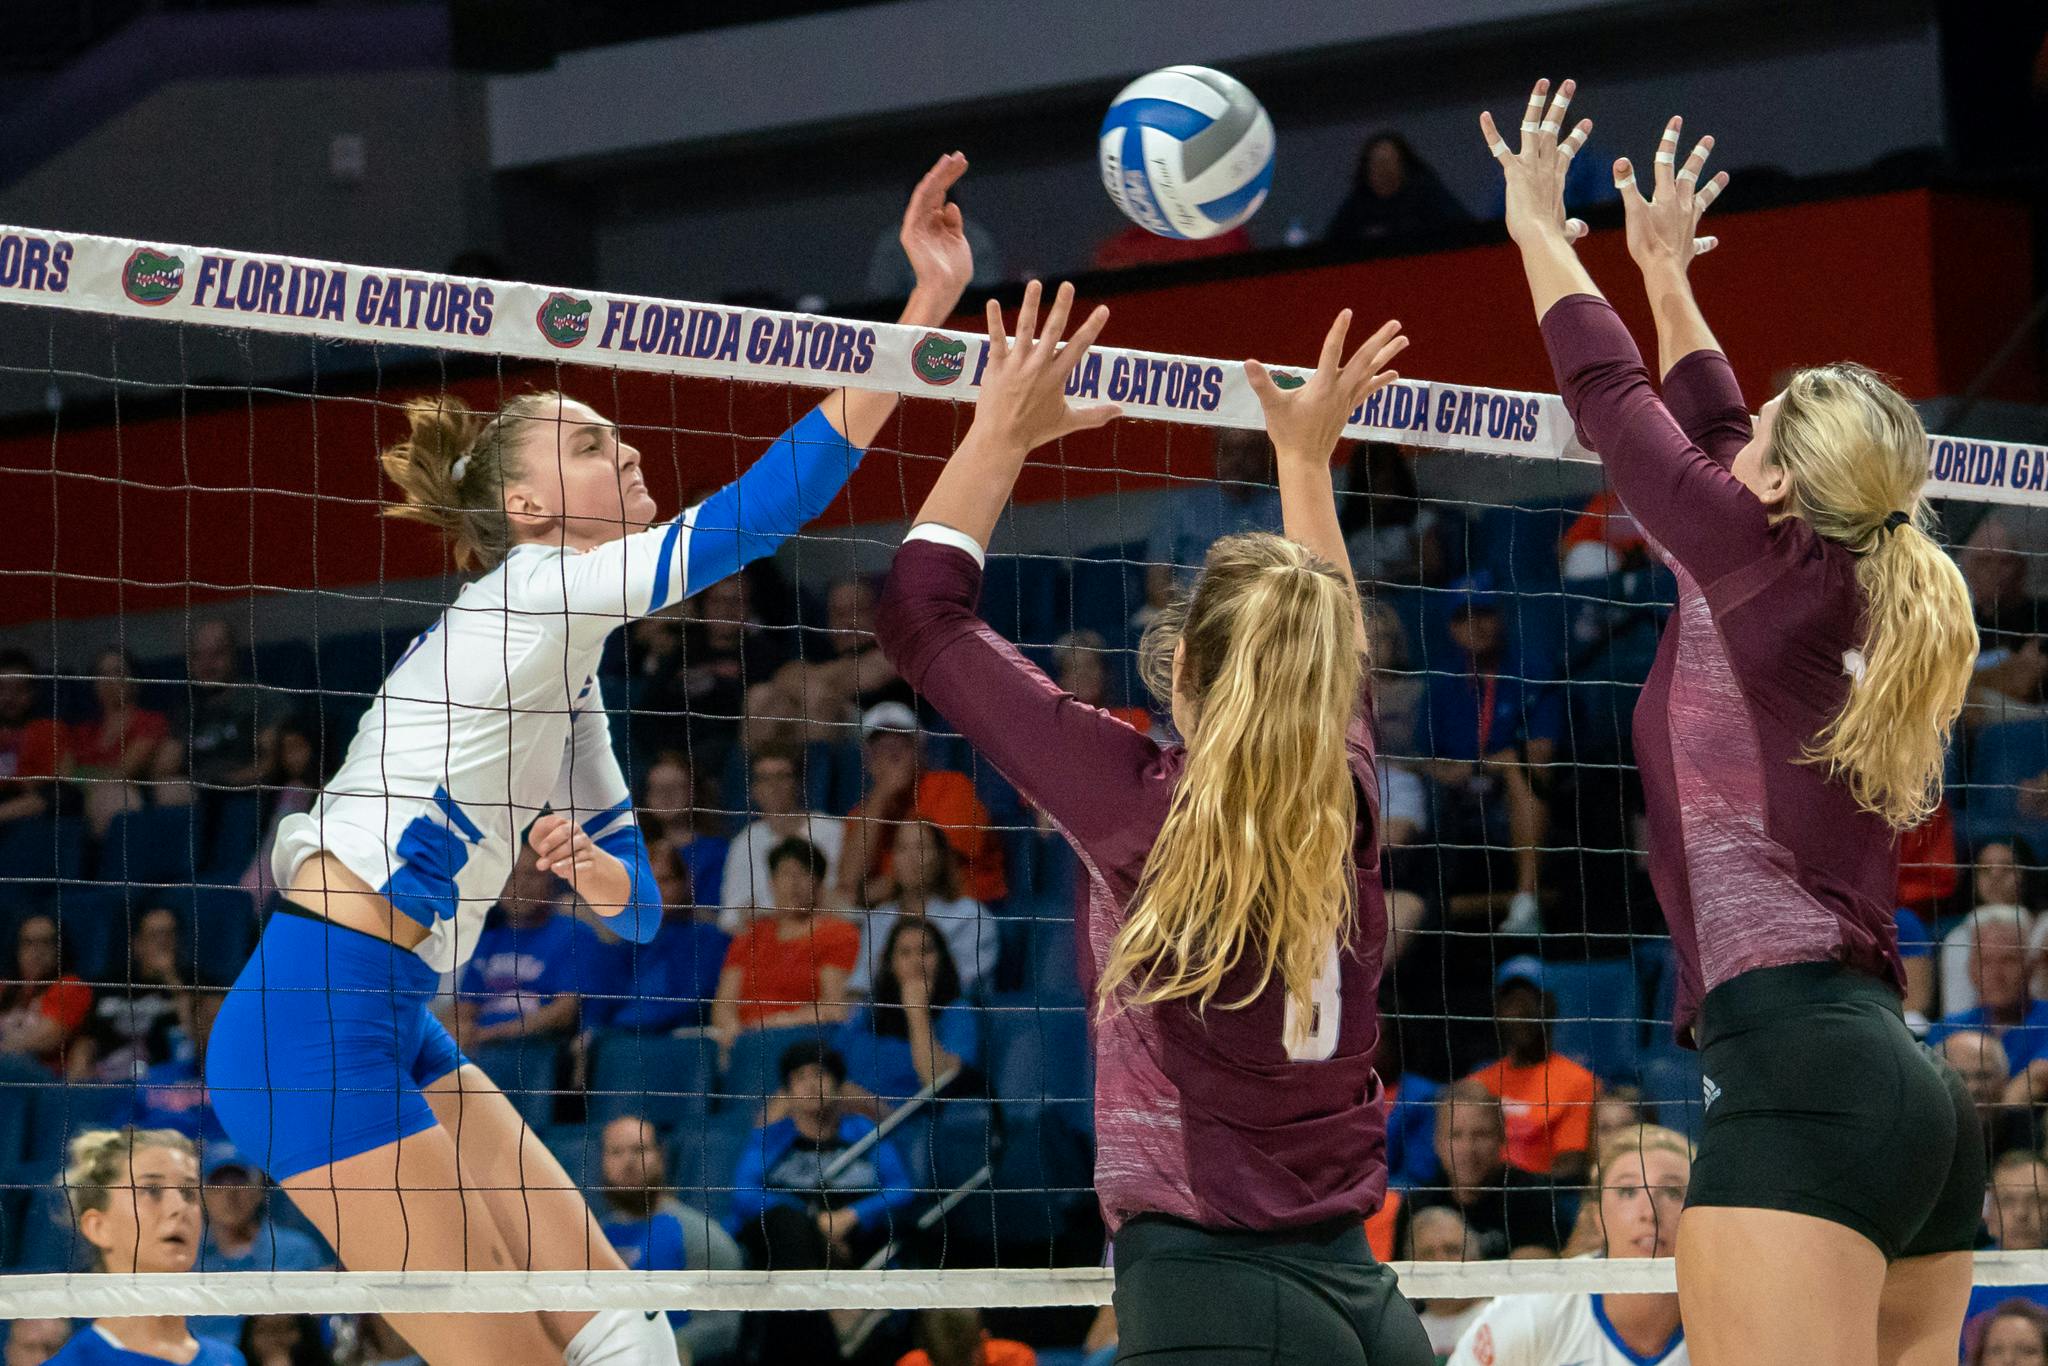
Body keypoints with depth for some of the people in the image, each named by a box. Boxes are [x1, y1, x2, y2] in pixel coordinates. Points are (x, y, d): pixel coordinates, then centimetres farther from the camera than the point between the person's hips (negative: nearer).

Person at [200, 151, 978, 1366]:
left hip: (396, 1028, 9)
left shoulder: (567, 667, 17)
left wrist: (589, 869, -4)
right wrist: (929, 303, -24)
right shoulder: (530, 597, -11)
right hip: (311, 1027, -9)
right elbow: (762, 509, -21)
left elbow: (638, 905, 20)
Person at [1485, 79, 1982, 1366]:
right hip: (1913, 1088, 9)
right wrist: (1665, 272, 45)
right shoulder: (1866, 606, 19)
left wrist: (1540, 232, 24)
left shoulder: (1763, 571, 0)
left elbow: (1616, 399, 10)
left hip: (1801, 1071, -9)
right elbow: (1715, 427, 34)